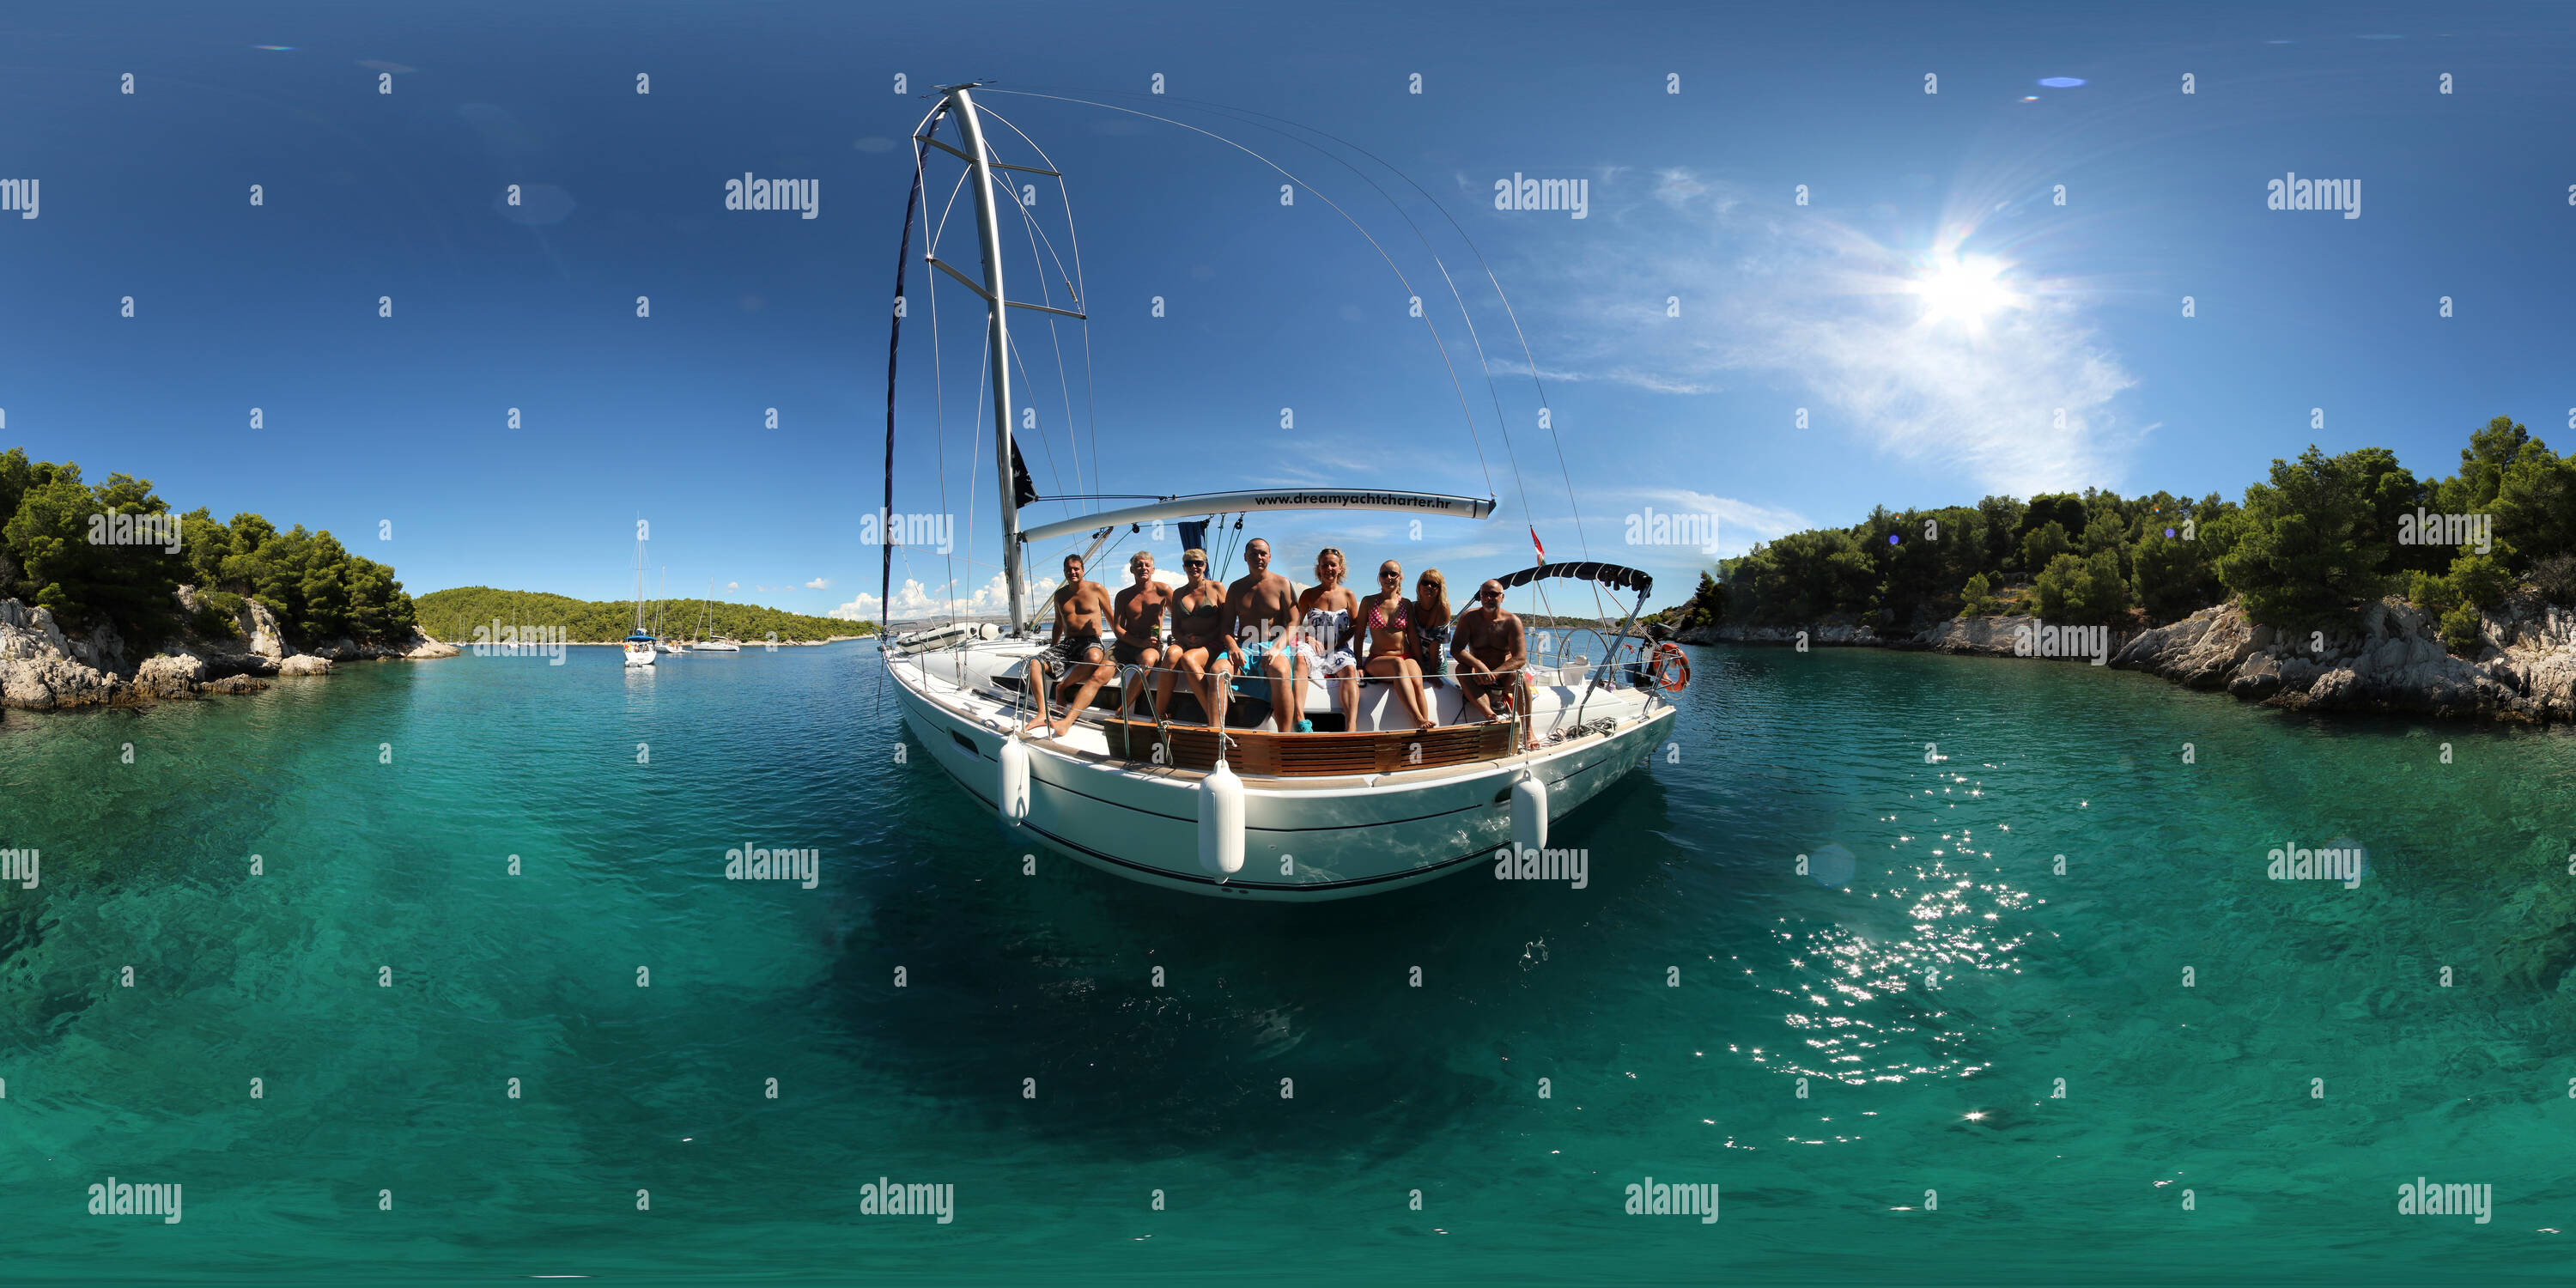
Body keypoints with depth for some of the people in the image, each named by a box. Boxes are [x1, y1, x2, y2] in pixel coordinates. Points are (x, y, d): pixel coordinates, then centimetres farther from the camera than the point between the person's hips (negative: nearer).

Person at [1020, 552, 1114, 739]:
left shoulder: (1096, 589, 3)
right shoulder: (1060, 594, 16)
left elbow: (1112, 619, 10)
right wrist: (1053, 649, 25)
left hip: (1092, 642, -5)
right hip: (1067, 644, 5)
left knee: (1094, 658, -42)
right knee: (1035, 663, -21)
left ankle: (1063, 686, -22)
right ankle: (1043, 714, -31)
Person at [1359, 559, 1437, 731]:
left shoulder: (1406, 604, 11)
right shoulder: (1368, 602, 5)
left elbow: (1412, 637, 11)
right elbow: (1359, 635, 5)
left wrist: (1420, 663, 4)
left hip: (1406, 657, 2)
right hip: (1377, 660, -2)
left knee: (1416, 682, -32)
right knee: (1398, 663, -38)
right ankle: (1419, 720, -53)